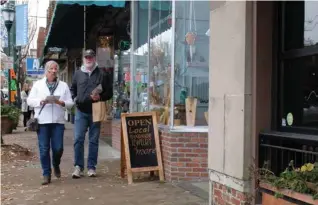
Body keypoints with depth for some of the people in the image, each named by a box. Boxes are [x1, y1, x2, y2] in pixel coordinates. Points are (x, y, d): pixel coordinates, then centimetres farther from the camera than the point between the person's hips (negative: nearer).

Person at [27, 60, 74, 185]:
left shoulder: (64, 85, 11)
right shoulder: (38, 84, 9)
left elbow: (71, 103, 7)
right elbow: (30, 100, 4)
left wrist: (61, 102, -14)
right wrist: (41, 101, -13)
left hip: (58, 121, 1)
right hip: (42, 121, -1)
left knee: (58, 148, 0)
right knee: (44, 149, -1)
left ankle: (56, 165, 30)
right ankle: (46, 174, 9)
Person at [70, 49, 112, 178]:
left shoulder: (102, 74, 2)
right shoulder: (78, 73, 9)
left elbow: (109, 92, 2)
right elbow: (72, 89, 20)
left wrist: (100, 97, -17)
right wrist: (74, 98, 2)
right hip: (81, 111, 1)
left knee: (93, 141, 6)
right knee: (78, 139, -5)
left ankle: (91, 167, 14)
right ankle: (78, 166, 4)